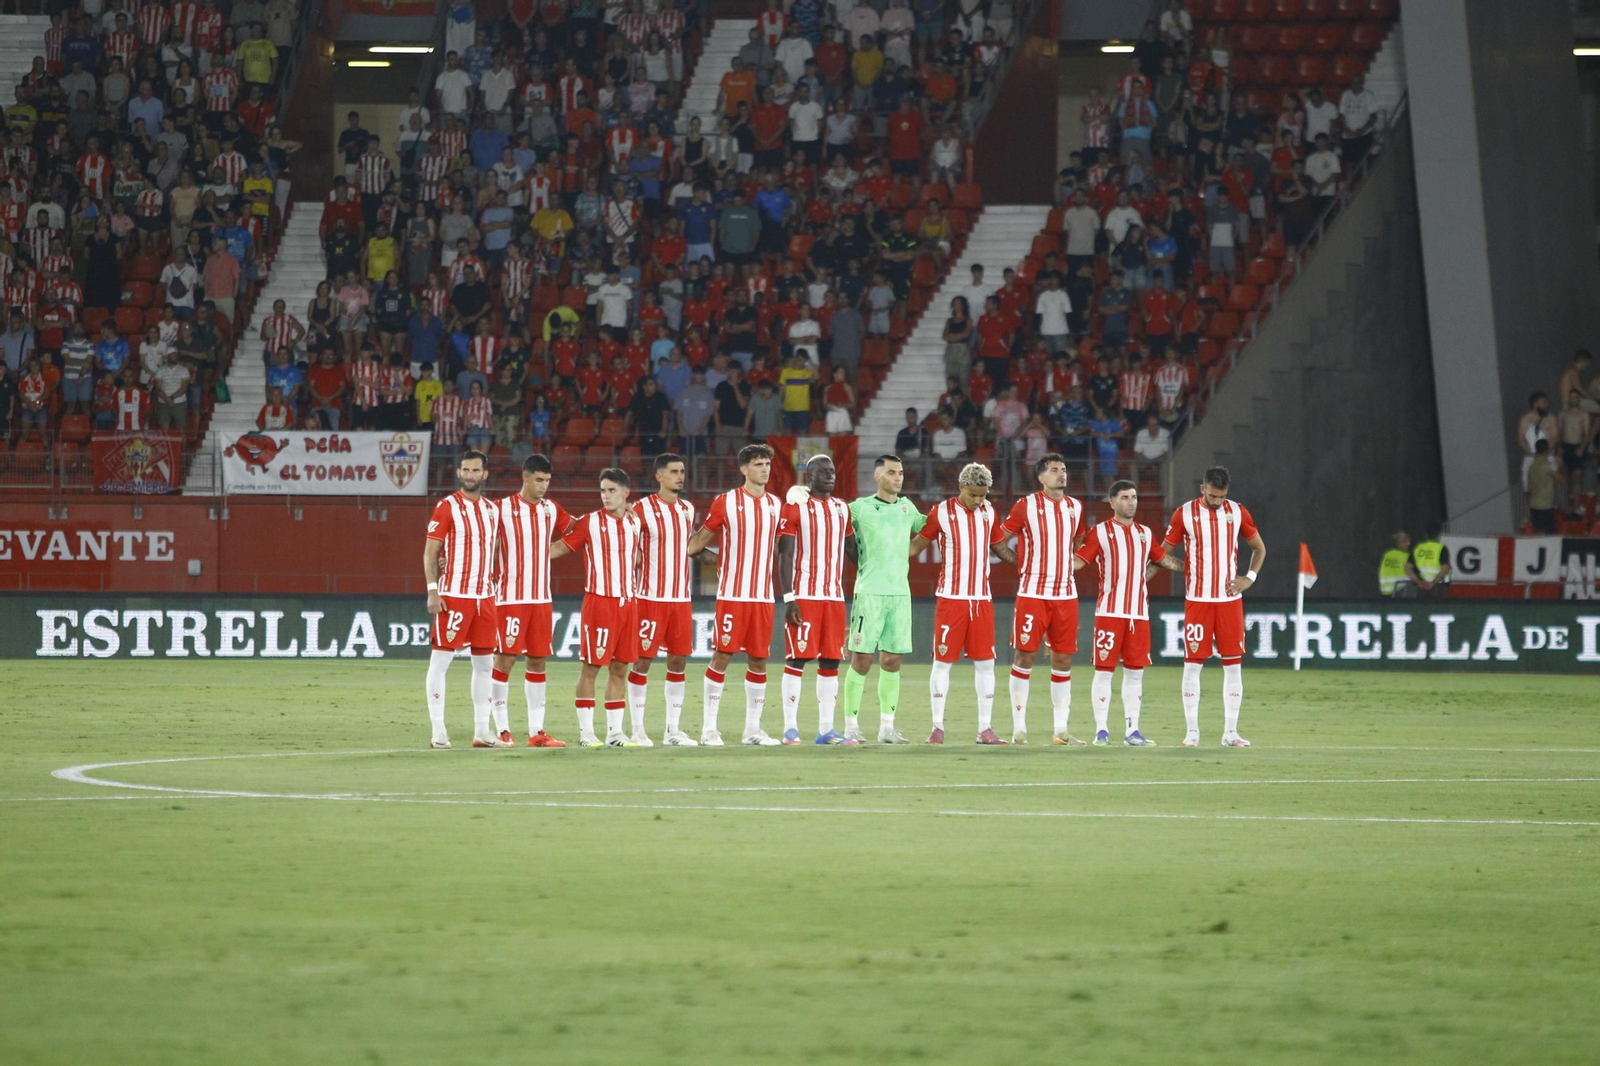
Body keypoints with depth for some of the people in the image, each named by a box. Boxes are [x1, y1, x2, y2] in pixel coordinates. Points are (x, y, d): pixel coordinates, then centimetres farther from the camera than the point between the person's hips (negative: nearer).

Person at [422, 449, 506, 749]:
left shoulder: (492, 510, 13)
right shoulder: (446, 507, -5)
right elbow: (430, 552, -7)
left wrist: (494, 588, 14)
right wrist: (432, 592, -15)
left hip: (485, 597, 7)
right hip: (453, 595, -7)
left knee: (484, 663, 8)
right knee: (440, 660, -5)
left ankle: (481, 731, 14)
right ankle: (438, 731, -4)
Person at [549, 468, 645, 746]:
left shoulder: (634, 522, 9)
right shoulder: (590, 523, -4)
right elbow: (559, 548, 0)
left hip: (628, 602, 5)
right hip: (598, 601, -5)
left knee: (620, 668, 6)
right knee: (590, 667, -3)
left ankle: (615, 731, 11)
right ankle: (585, 731, 1)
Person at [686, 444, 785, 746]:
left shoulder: (775, 505, 11)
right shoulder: (726, 503, -3)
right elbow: (700, 540, 4)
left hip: (764, 596, 5)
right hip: (732, 594, -5)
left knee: (759, 660, 5)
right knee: (722, 656, -5)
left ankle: (753, 729, 13)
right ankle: (709, 729, -1)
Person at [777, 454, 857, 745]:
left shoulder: (842, 508, 14)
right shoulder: (795, 507, -4)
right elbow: (785, 554, -7)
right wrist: (788, 598, -14)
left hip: (834, 595, 6)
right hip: (804, 595, -6)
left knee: (831, 662, 5)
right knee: (797, 659, -6)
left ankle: (826, 730, 8)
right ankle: (790, 729, -3)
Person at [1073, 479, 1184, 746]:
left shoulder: (1145, 534, 16)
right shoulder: (1100, 532, 2)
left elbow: (1163, 559, 28)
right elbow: (1078, 561, -4)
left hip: (1139, 612, 5)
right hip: (1109, 611, -4)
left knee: (1135, 672, 6)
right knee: (1104, 670, -3)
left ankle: (1132, 731, 11)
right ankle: (1101, 731, 1)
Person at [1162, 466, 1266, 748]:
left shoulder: (1237, 513, 5)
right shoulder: (1184, 514, -1)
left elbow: (1259, 548, 17)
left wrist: (1249, 577, 3)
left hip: (1230, 599, 2)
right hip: (1197, 600, -2)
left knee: (1233, 665, 1)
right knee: (1192, 664, -4)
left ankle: (1230, 732, 6)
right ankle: (1192, 732, 2)